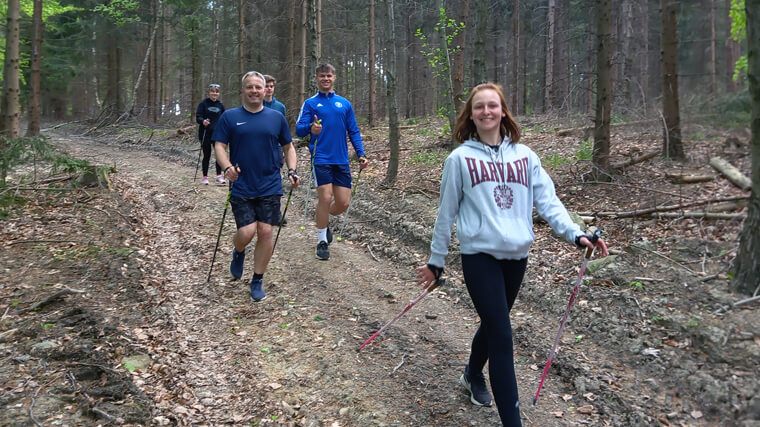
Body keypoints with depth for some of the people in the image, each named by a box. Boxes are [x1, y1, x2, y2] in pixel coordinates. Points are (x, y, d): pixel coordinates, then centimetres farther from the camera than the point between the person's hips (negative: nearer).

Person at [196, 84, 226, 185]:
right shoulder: (203, 103, 0)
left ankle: (219, 176, 0)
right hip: (206, 134, -2)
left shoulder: (220, 105, 9)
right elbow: (198, 117, -6)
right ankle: (205, 177, 14)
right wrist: (203, 121, -28)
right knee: (207, 155, 3)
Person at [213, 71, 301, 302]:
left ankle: (257, 282, 14)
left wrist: (292, 171, -1)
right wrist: (227, 167, -18)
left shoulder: (276, 117, 8)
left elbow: (288, 147, 14)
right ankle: (238, 253, 28)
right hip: (241, 186, -1)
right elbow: (219, 145, 1)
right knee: (247, 232, -10)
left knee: (265, 232, -2)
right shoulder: (230, 117, 3)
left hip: (270, 187, 2)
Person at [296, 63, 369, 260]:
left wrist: (361, 154, 1)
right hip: (321, 159, -3)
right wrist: (310, 128, -28)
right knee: (325, 197, -11)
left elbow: (353, 131, 14)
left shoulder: (344, 104, 13)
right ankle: (322, 242, 6)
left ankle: (324, 220, 33)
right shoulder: (310, 103, 4)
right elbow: (299, 129, -5)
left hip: (341, 160, 3)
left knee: (343, 203, 0)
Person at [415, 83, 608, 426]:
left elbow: (547, 200, 1)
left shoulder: (524, 155, 7)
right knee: (502, 335, -8)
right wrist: (436, 261, 6)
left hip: (516, 256, 4)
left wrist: (575, 234, -15)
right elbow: (446, 212, 3)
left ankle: (473, 375, 48)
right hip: (480, 255, -4)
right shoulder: (460, 158, -1)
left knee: (493, 324, 20)